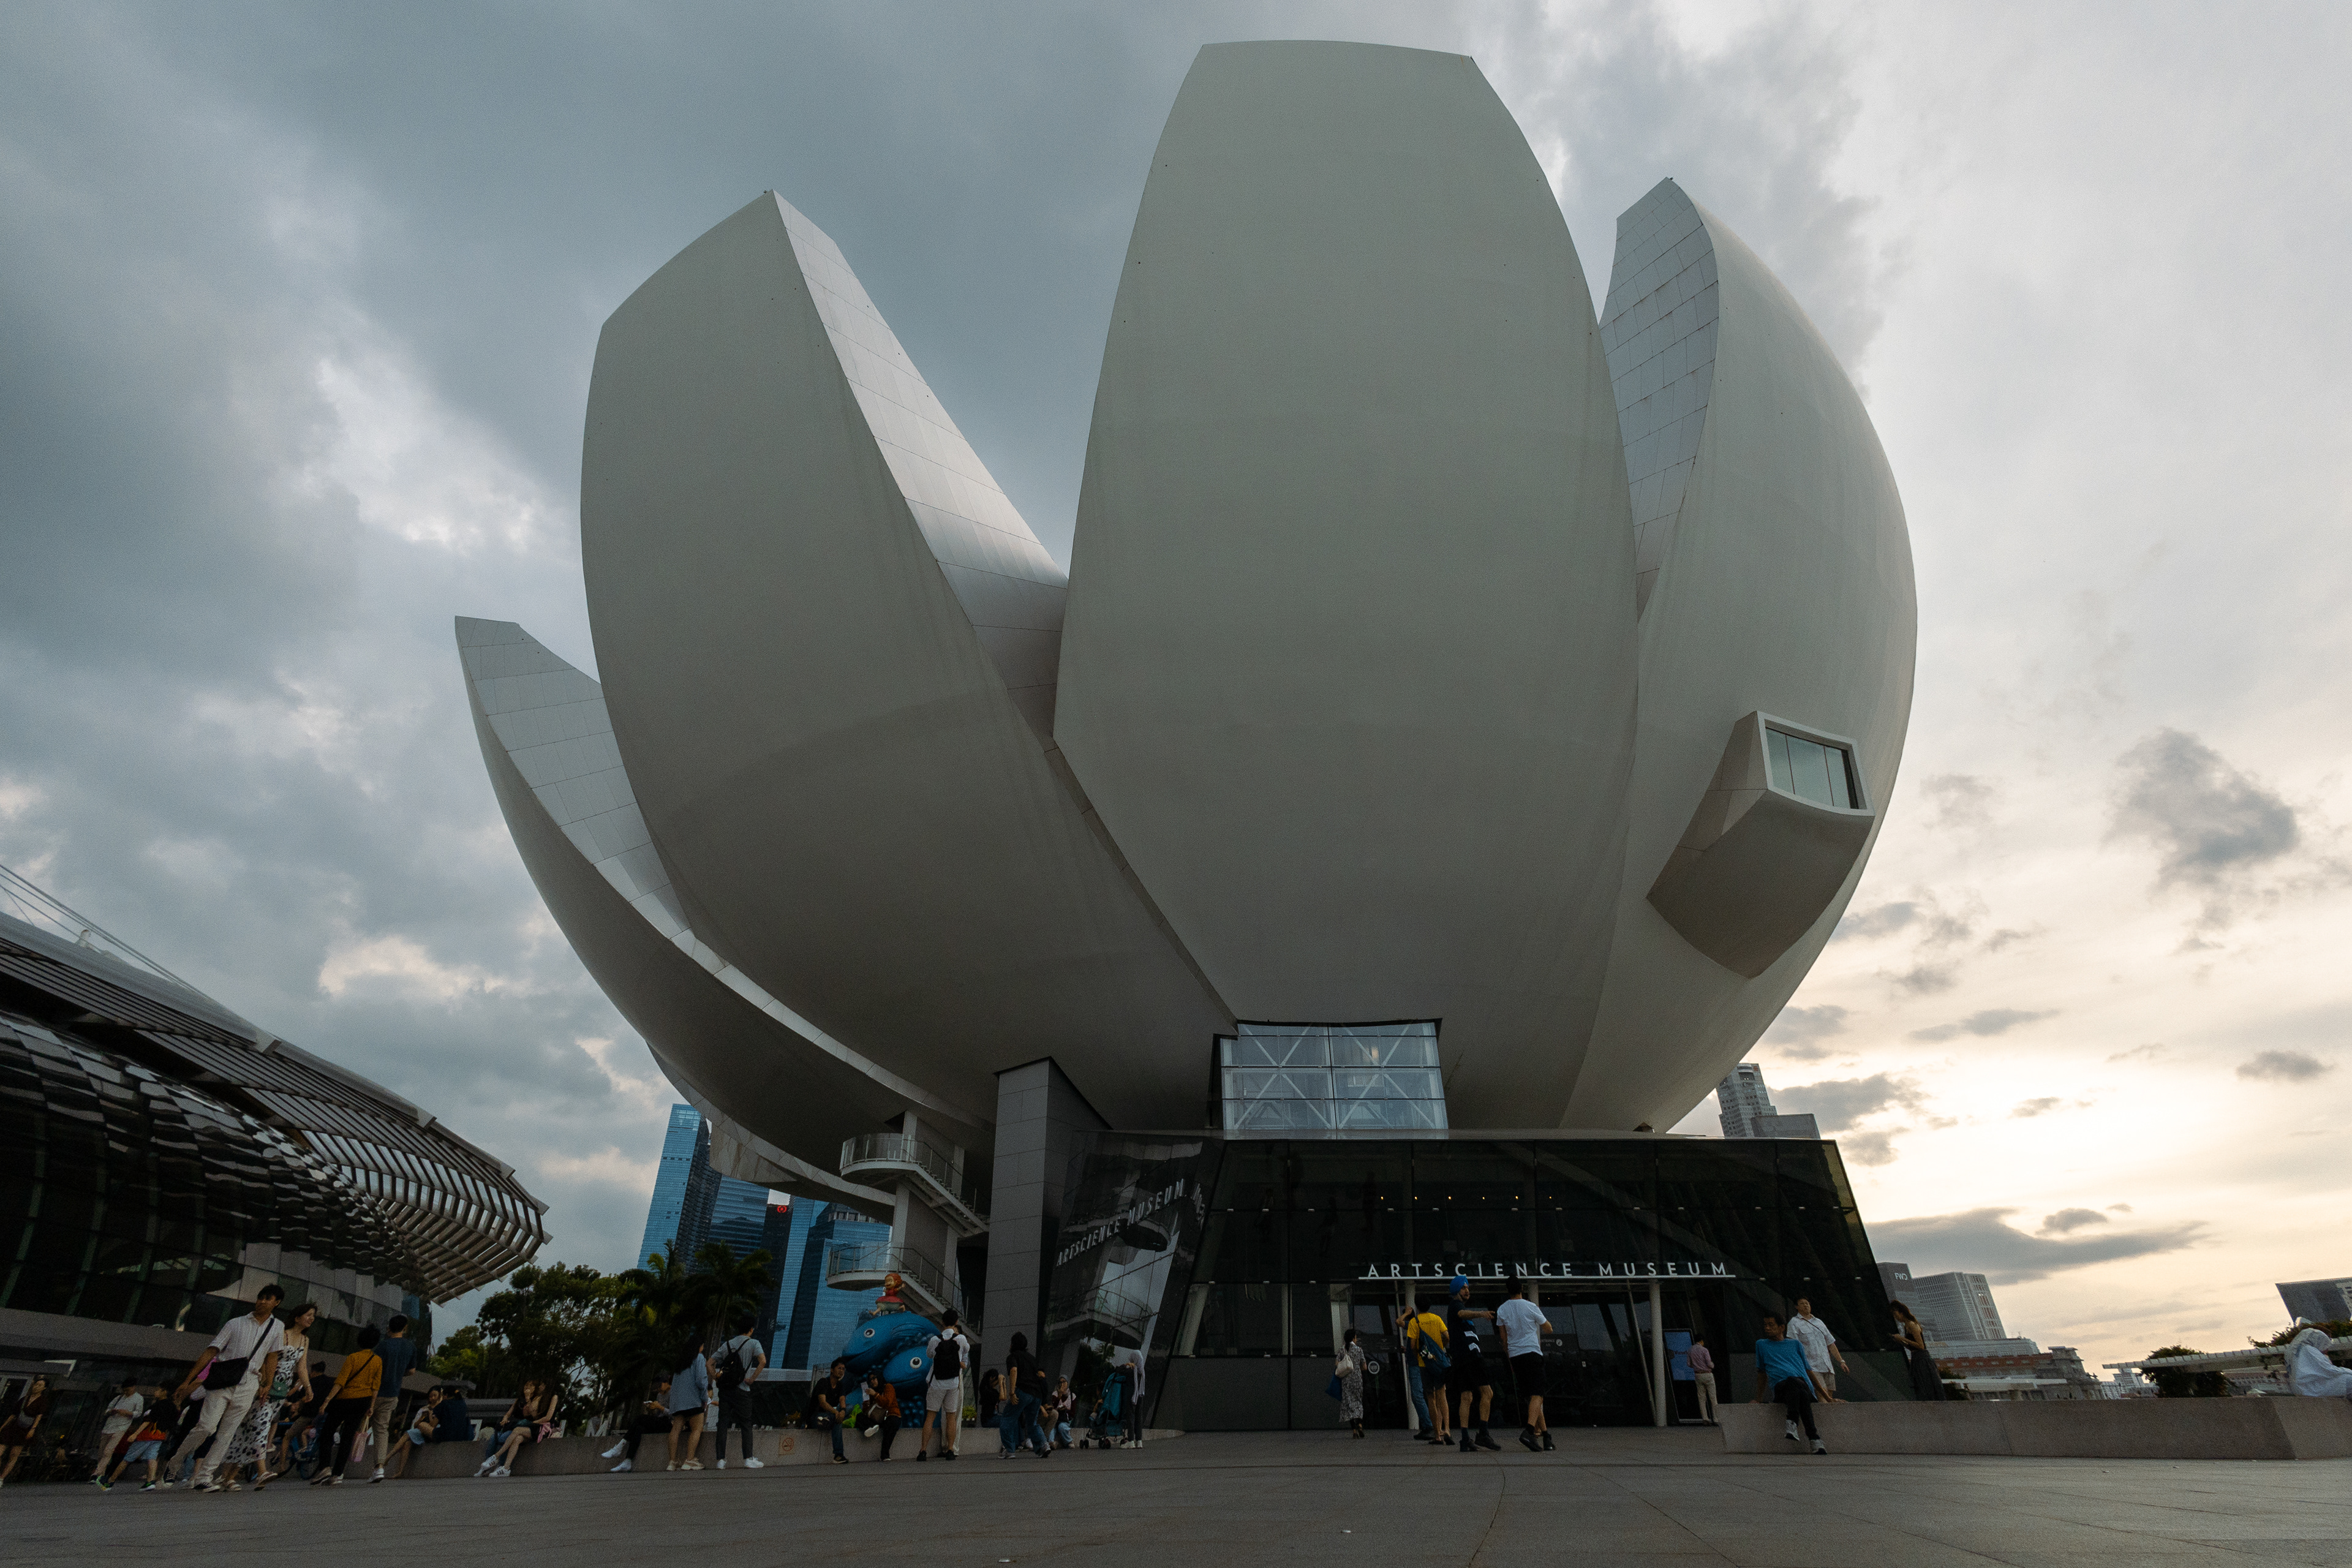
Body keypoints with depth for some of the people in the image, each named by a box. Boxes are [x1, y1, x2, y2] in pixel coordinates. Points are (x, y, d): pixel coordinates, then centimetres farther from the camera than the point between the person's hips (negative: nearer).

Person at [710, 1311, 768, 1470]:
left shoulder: (727, 1345, 13)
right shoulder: (753, 1343, -2)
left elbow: (709, 1363, 13)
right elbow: (763, 1361, -18)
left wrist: (717, 1379, 10)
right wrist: (752, 1378, -9)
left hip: (724, 1389, 4)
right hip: (741, 1390, -4)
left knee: (723, 1424, 6)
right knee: (746, 1424, 4)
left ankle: (721, 1460, 5)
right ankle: (748, 1459, 2)